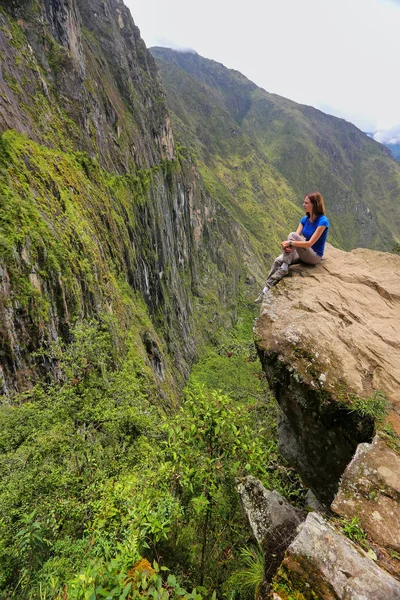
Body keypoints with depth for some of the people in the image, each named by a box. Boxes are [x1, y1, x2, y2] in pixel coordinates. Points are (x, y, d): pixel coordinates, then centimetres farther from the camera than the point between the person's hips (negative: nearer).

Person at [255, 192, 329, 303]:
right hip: (303, 253, 6)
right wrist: (286, 245, -28)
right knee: (278, 260, -22)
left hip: (314, 256, -6)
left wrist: (290, 243, -29)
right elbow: (295, 240, -6)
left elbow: (310, 243, -24)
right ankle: (267, 289, -22)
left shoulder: (322, 221, -18)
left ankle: (283, 269, -20)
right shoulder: (304, 219, 3)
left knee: (292, 235, -27)